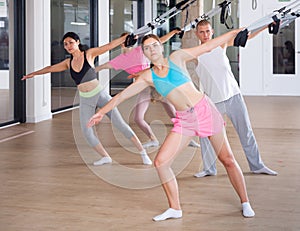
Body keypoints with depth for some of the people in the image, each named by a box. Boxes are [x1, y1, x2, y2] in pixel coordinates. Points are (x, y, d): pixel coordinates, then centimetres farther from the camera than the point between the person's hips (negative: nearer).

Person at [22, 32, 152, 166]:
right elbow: (51, 68, 23)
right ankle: (105, 157, 6)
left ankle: (142, 152, 0)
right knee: (87, 132, -8)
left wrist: (126, 37, -15)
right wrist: (34, 73, 33)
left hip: (99, 94, -4)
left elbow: (109, 46, -8)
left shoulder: (89, 54, -3)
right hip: (85, 100, 4)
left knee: (119, 123, -6)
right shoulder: (68, 63, 9)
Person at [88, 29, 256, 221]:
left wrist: (236, 32, 5)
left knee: (227, 160, 1)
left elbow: (207, 46, 5)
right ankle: (175, 209, 7)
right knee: (161, 162, -8)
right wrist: (102, 111, 11)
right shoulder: (148, 77, 8)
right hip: (184, 120, 3)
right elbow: (123, 95, 12)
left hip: (205, 109, -3)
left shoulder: (176, 58, 2)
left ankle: (245, 203, 16)